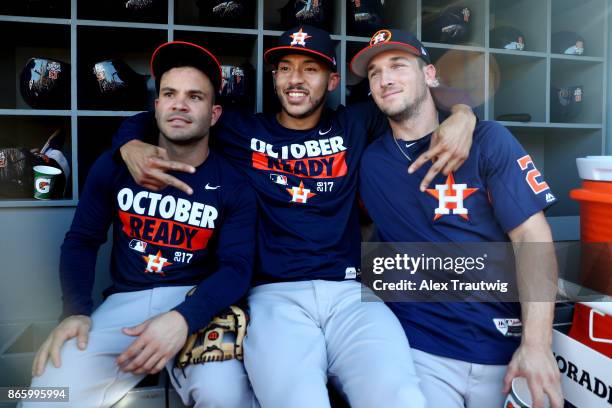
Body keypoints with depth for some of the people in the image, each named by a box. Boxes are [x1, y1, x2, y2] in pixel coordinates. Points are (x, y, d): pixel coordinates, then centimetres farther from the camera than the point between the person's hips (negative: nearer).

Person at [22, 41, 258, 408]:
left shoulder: (234, 185, -4)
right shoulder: (115, 166, 3)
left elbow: (237, 267, -10)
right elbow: (82, 240, 10)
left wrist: (182, 319, -28)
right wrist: (76, 311, -6)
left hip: (197, 302, -2)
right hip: (126, 300, 2)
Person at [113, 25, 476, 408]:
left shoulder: (352, 126, 17)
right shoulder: (242, 130, 14)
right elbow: (147, 120, 22)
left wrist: (461, 115, 6)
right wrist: (130, 146, 1)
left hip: (349, 292, 2)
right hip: (275, 294, -1)